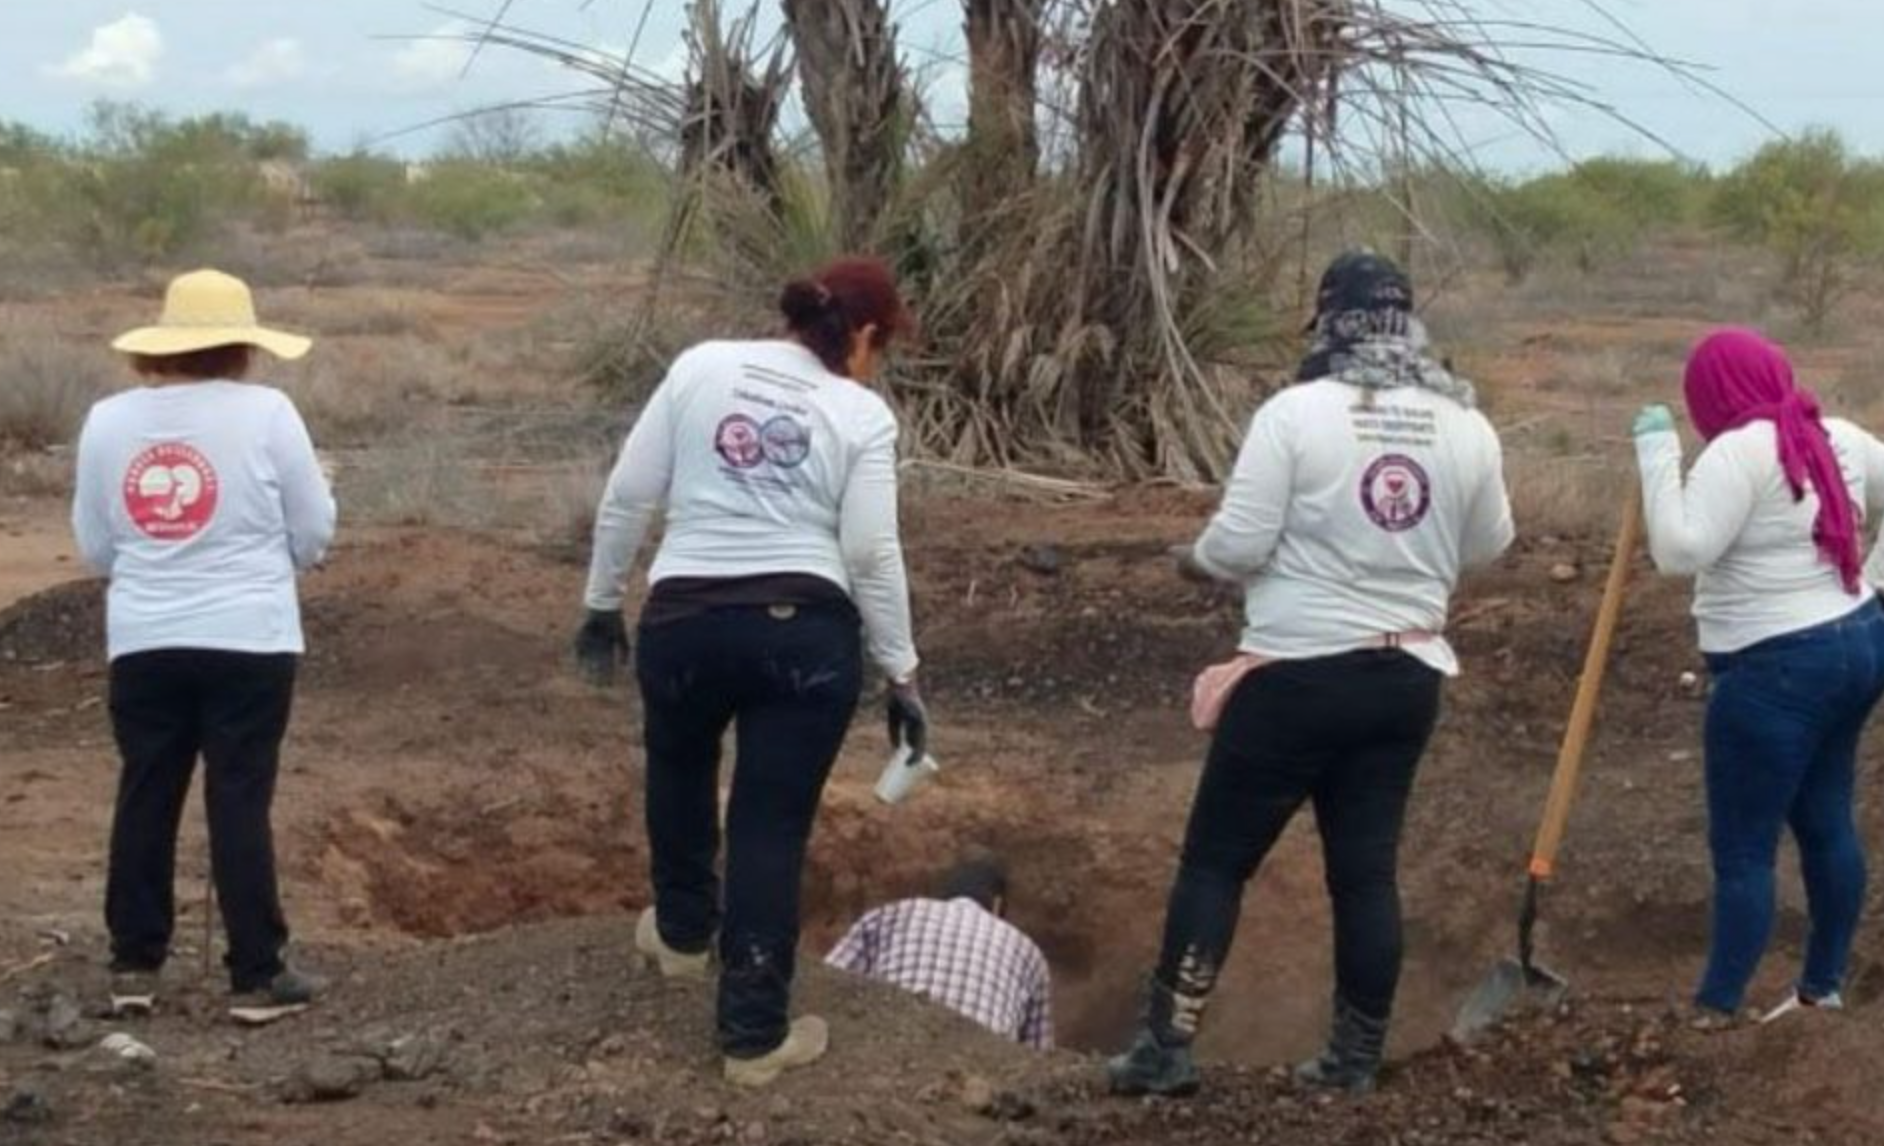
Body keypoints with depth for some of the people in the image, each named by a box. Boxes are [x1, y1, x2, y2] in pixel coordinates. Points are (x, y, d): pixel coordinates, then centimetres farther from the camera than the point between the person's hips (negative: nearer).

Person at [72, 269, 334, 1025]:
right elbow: (313, 538, -2)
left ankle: (135, 966, 19)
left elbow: (95, 548, 8)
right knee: (240, 802, 3)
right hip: (248, 642, -3)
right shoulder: (265, 413, -8)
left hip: (143, 644, 3)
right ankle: (256, 976, 8)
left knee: (145, 801, 13)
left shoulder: (109, 420, 2)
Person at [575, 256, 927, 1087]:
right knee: (773, 829, 4)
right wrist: (902, 675, 3)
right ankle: (755, 1036, 8)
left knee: (680, 772, 31)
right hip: (805, 632, -2)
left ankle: (681, 934, 48)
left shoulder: (702, 365, 6)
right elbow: (872, 555, -4)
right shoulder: (862, 414, 1)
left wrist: (602, 603, 16)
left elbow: (627, 498, 6)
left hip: (684, 621, 2)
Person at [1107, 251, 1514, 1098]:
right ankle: (1356, 1059, 17)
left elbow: (1240, 544, -14)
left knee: (1216, 859, 4)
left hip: (1299, 674, -5)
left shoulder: (1297, 412, -13)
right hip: (1407, 675, 5)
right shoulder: (1467, 427, 2)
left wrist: (1195, 560, 7)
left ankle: (1166, 1048, 6)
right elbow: (1487, 546, 15)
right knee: (1366, 868, 12)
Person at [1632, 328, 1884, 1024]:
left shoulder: (1740, 452, -18)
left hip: (1778, 672, -8)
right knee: (1827, 823, 18)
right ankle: (1823, 986, 30)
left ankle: (1713, 1015, 4)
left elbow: (1679, 551, -25)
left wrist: (1657, 452, -19)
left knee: (1742, 850, -1)